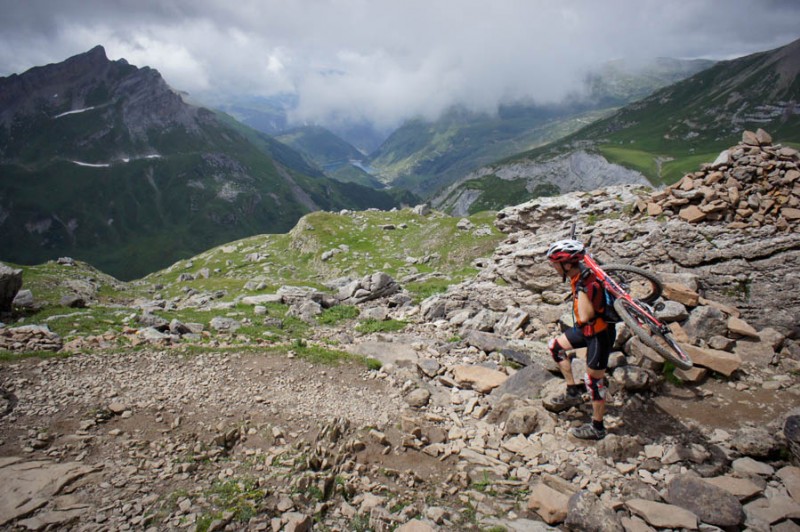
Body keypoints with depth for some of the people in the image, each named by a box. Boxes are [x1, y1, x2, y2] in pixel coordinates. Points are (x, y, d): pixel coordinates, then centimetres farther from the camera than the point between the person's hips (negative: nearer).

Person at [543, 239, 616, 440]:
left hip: (600, 334, -9)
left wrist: (580, 287, -38)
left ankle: (597, 428, 22)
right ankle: (573, 392, 24)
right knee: (555, 346, 15)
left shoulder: (590, 284, -32)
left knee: (593, 381, 3)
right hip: (587, 329, 9)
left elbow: (586, 317, -40)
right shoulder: (578, 277, -5)